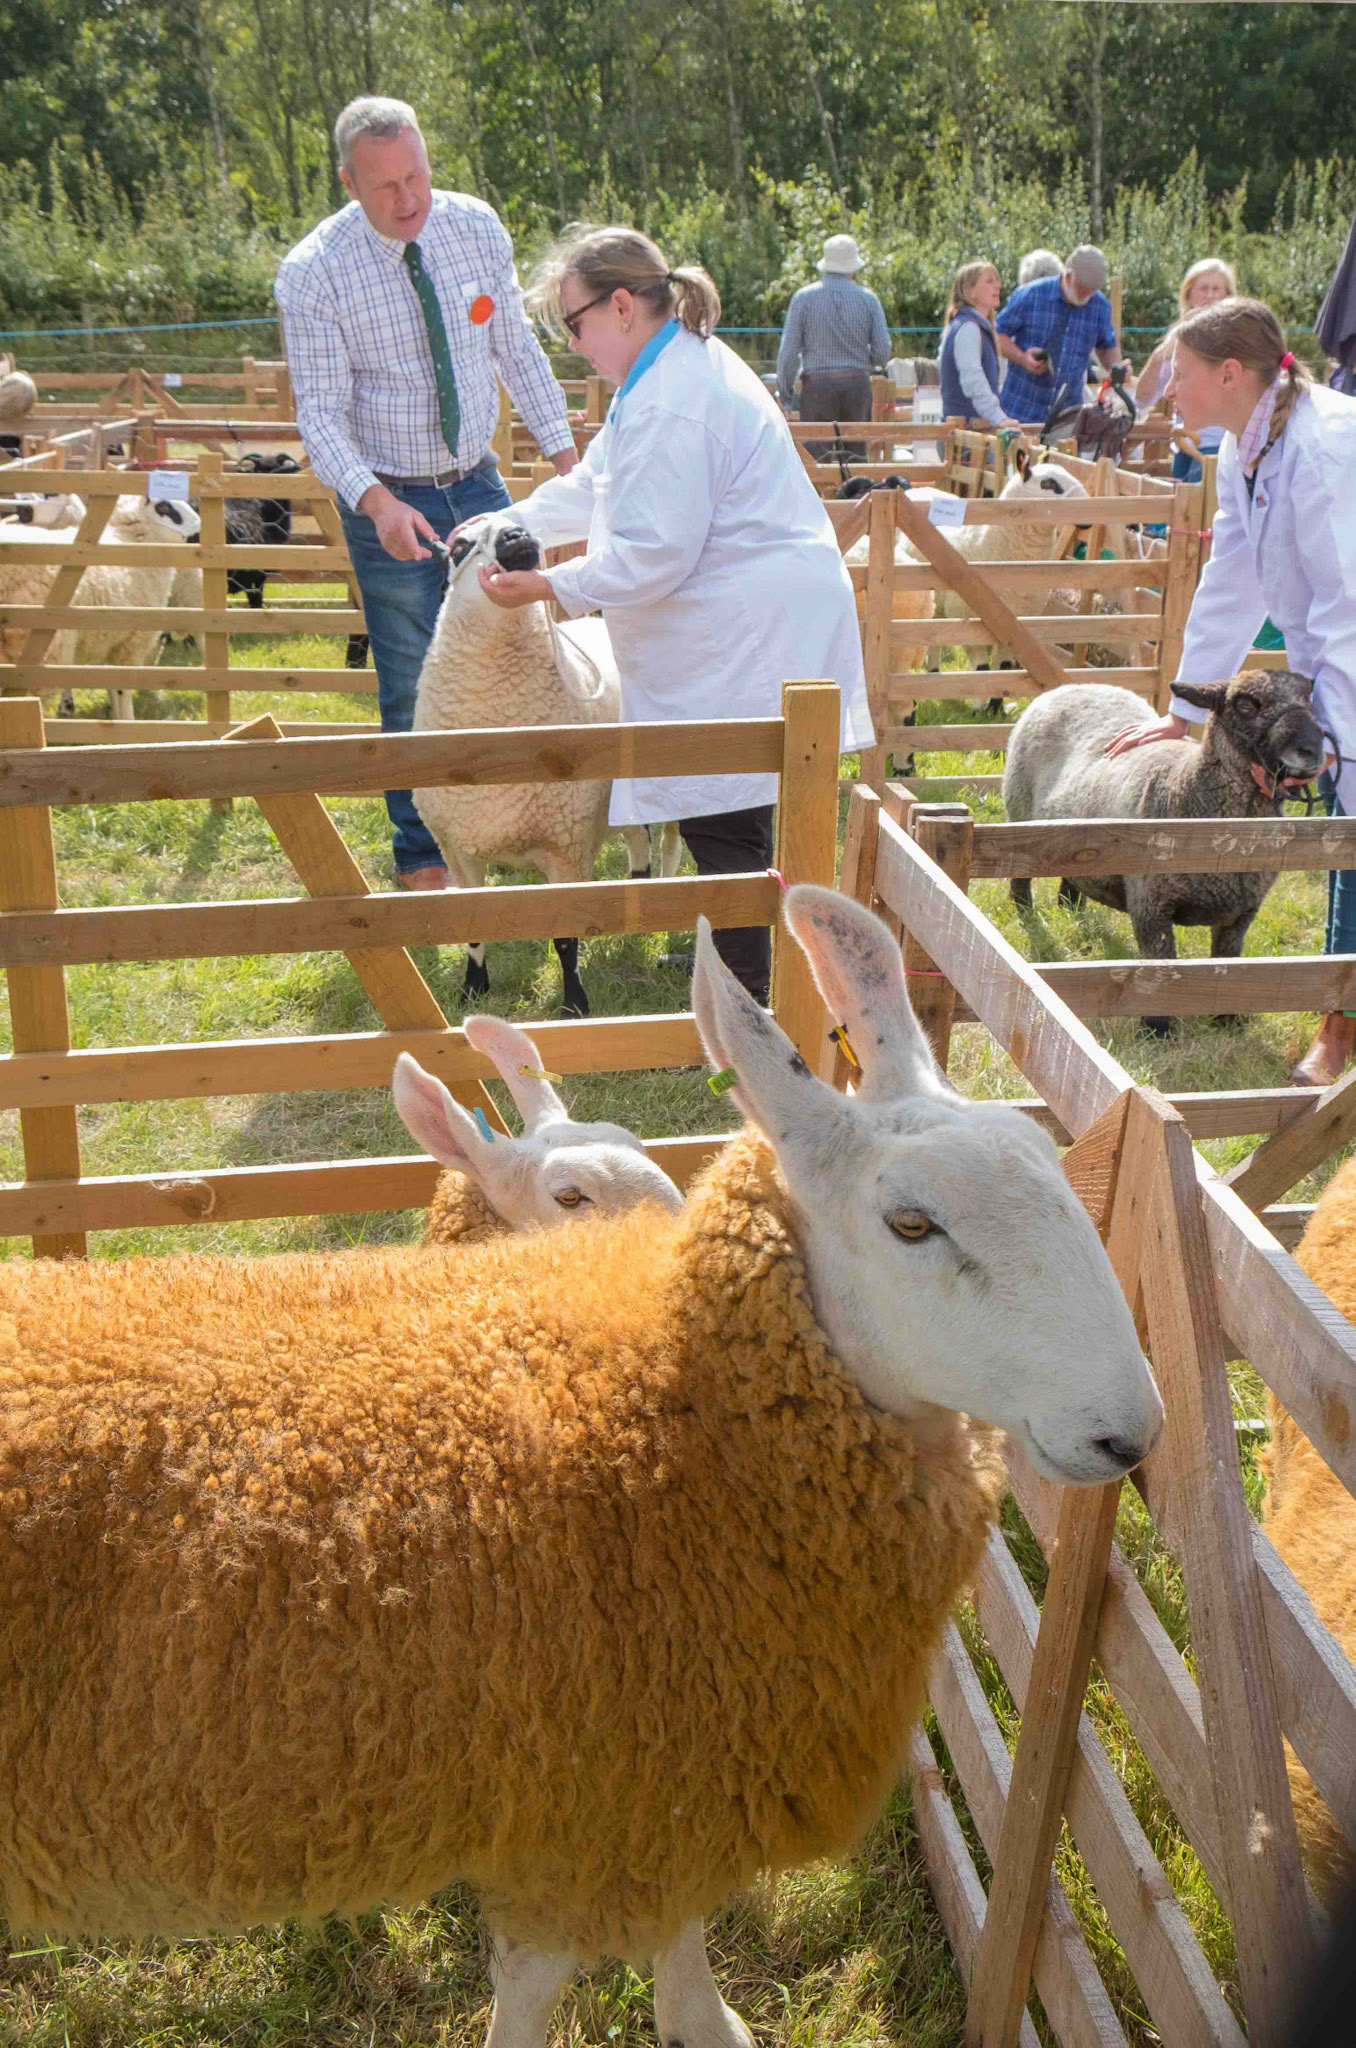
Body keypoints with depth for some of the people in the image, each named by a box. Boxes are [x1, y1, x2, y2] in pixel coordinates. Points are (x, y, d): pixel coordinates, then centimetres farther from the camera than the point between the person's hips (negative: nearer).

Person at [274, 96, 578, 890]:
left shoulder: (476, 227, -6)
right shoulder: (313, 273, -17)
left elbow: (517, 348, 4)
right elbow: (321, 410, -16)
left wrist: (567, 456, 1)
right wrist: (377, 503, -32)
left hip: (478, 480, 4)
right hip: (389, 500, -4)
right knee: (413, 684, 4)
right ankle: (421, 854, 22)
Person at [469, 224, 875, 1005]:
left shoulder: (670, 407, -21)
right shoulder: (681, 365, 15)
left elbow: (651, 556, -23)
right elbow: (595, 485, 25)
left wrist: (547, 587, -14)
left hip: (745, 642, -11)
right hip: (736, 634, 11)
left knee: (723, 826, -5)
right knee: (732, 818, 18)